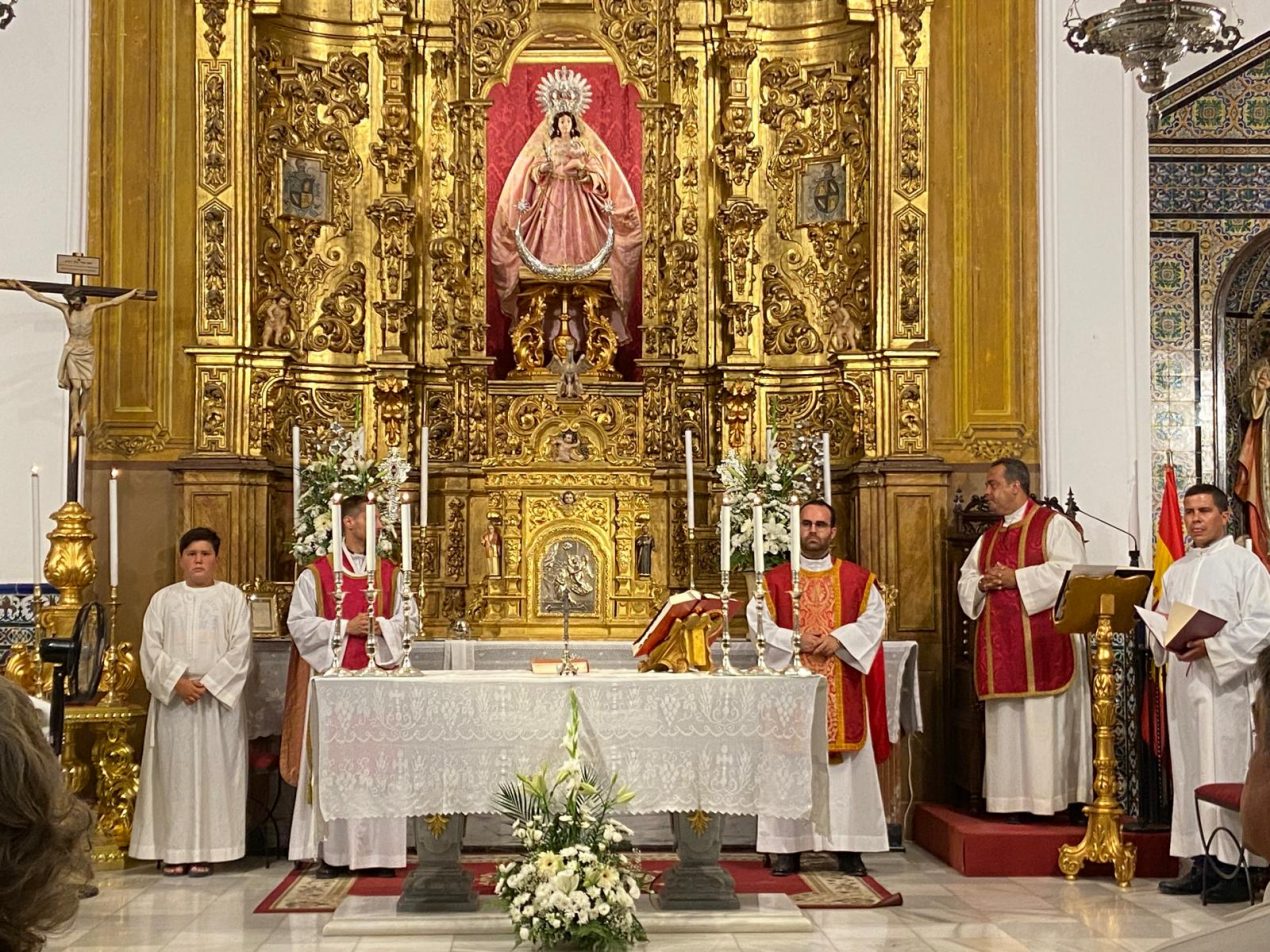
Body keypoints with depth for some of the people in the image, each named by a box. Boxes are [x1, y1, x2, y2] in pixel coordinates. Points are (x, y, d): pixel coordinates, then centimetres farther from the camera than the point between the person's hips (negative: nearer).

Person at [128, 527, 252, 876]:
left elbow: (240, 648, -2)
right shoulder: (163, 599, 10)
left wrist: (208, 683, -13)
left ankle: (206, 850, 1)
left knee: (214, 771, -3)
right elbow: (151, 648, 2)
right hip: (173, 699, 1)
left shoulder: (232, 597, 5)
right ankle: (174, 850, 4)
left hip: (218, 699, -1)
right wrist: (177, 681, -12)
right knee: (174, 771, 0)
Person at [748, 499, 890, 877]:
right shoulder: (775, 580, 7)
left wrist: (838, 639, -13)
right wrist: (795, 641, -14)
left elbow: (873, 619, 1)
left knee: (847, 766, -1)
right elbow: (759, 624, 0)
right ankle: (789, 848, 1)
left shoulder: (857, 579, 8)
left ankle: (848, 847, 4)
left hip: (842, 689, 0)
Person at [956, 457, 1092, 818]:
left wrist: (1016, 578, -16)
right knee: (1007, 722, 5)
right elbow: (965, 580, 21)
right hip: (1001, 646, 7)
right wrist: (982, 584, -3)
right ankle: (1015, 800, 8)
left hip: (1042, 643, -7)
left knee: (1046, 721, -7)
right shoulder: (990, 536, 20)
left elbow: (1069, 570, -15)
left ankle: (1049, 797, -3)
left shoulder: (1053, 525, -2)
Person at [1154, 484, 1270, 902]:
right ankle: (1201, 863, 11)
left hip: (1226, 684, -6)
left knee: (1226, 772, -8)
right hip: (1183, 684, 6)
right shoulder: (1176, 572, 19)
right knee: (1189, 770, 6)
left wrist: (1213, 647, -19)